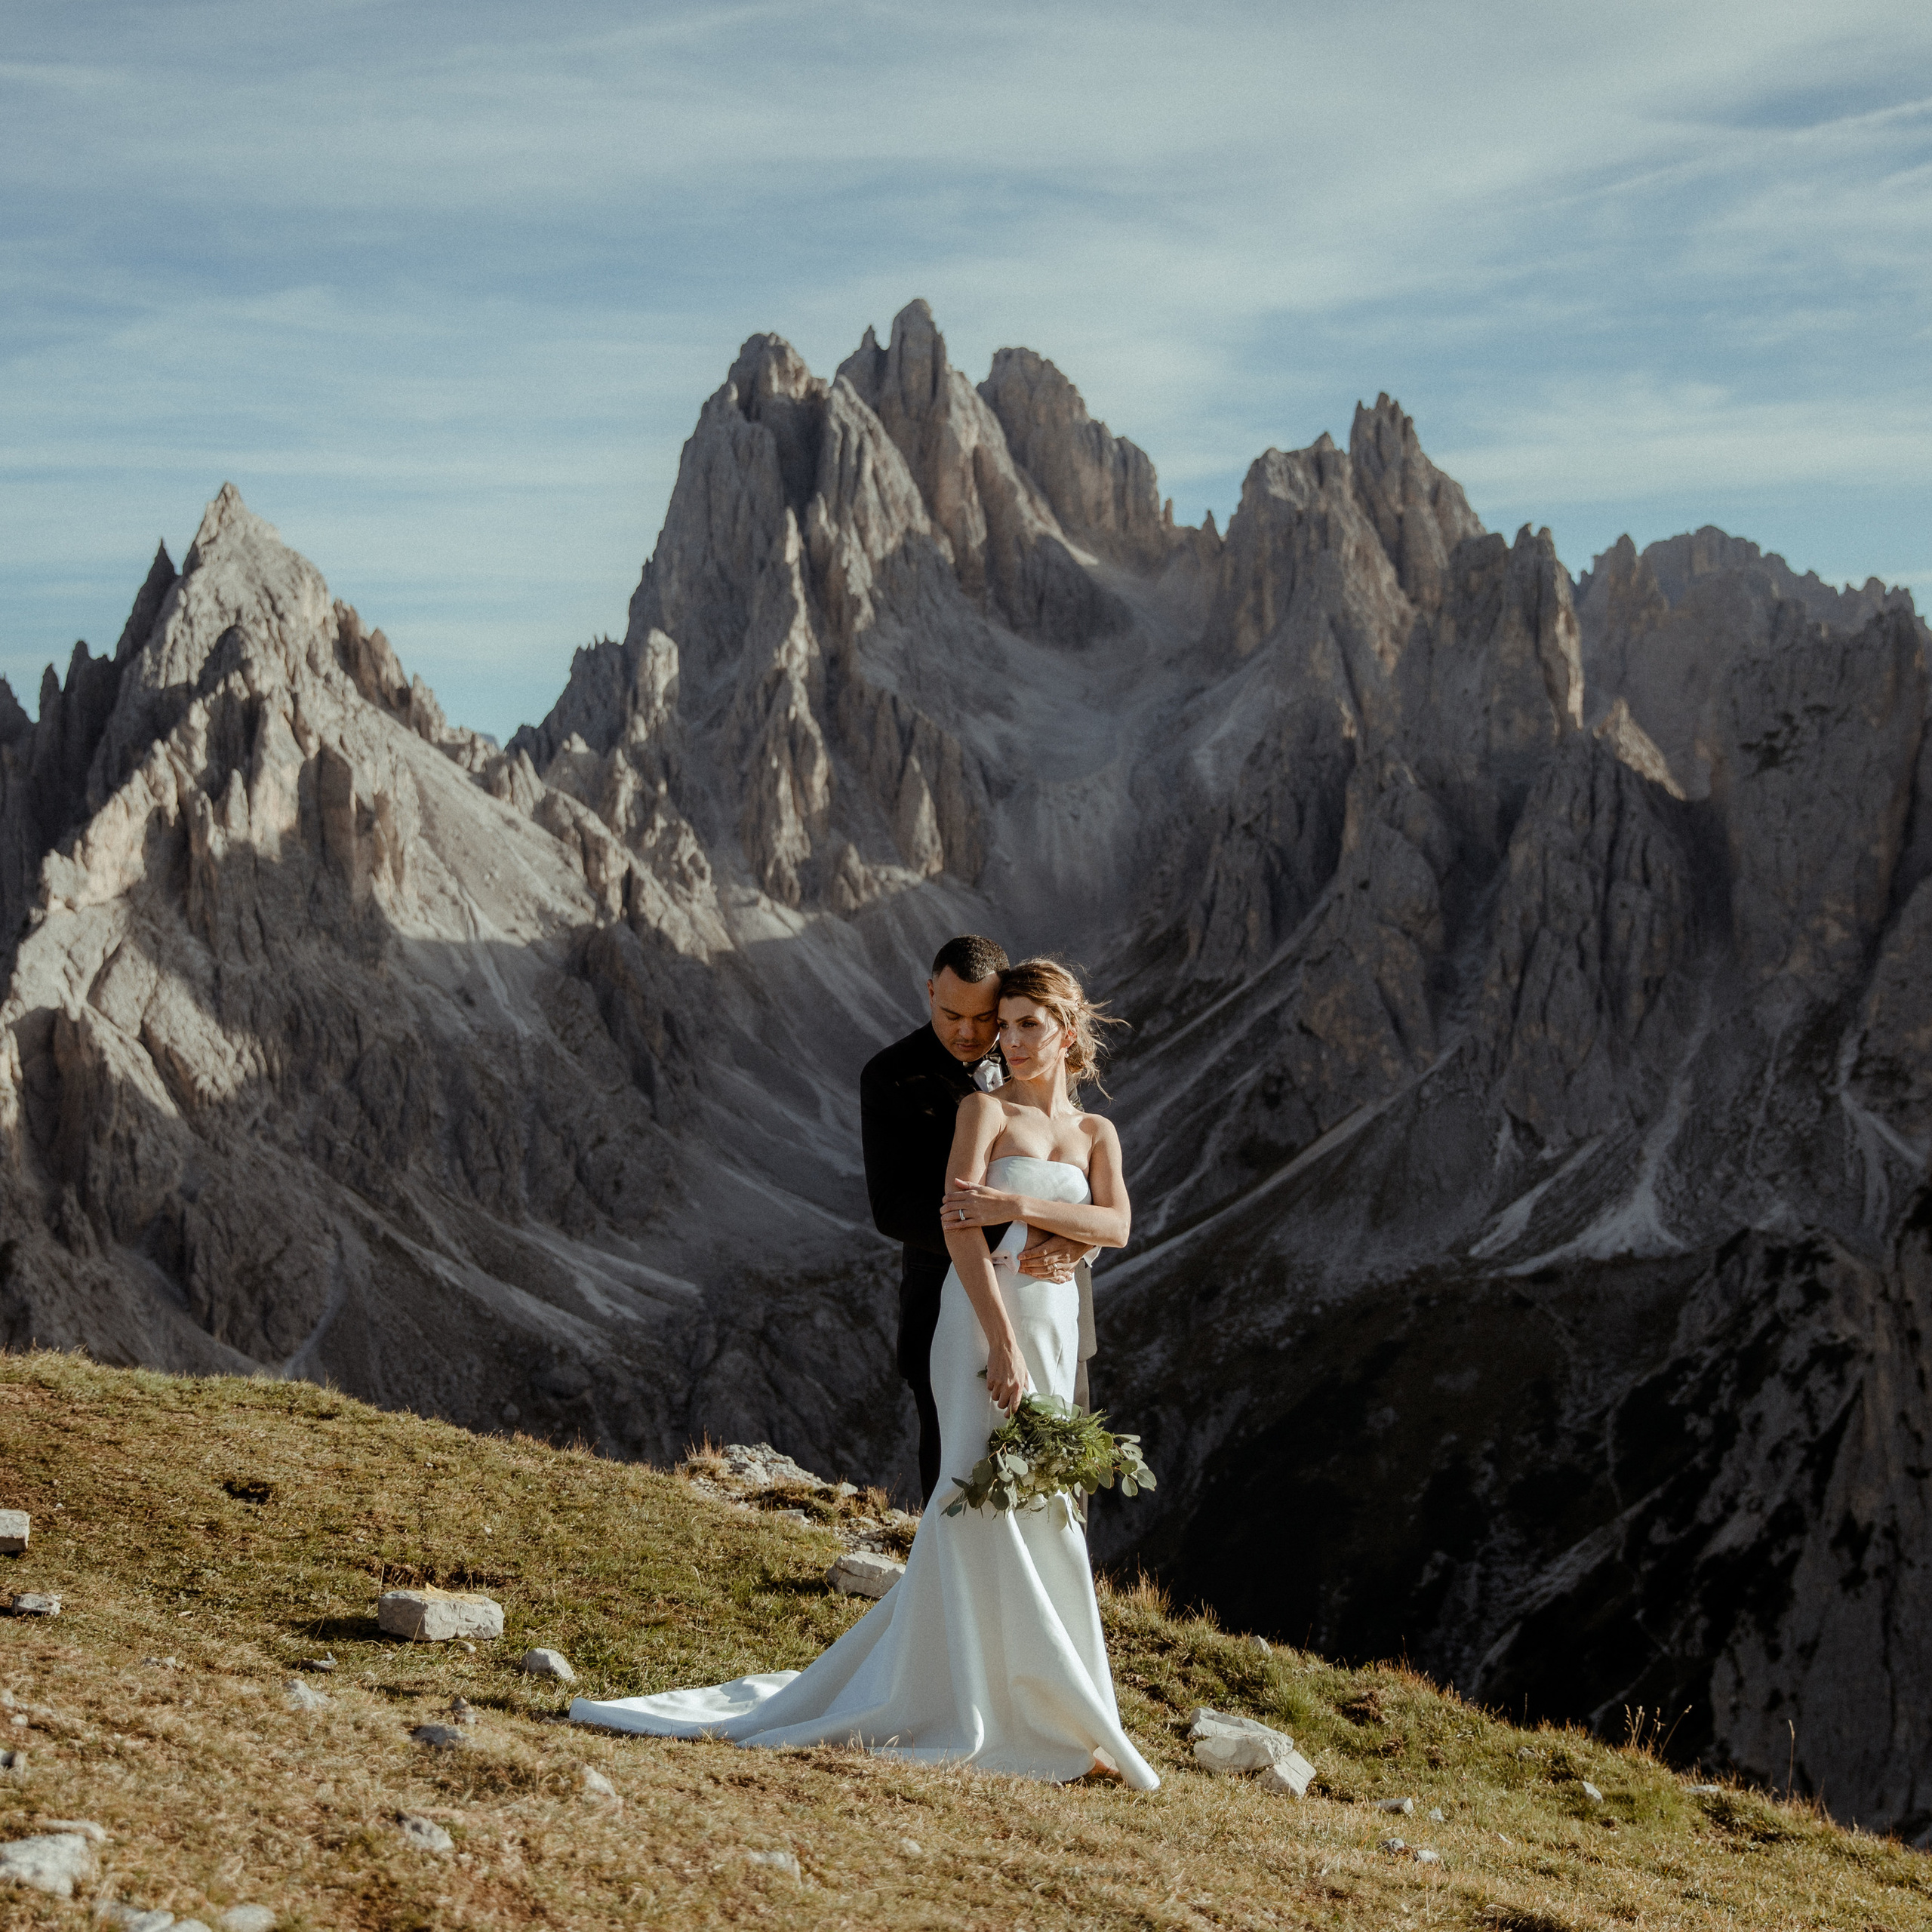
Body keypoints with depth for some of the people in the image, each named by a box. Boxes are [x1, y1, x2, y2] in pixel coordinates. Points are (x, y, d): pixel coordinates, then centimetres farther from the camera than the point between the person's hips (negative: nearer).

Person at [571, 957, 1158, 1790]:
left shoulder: (1095, 1133, 13)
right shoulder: (985, 1109, -1)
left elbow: (1115, 1227, -3)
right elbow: (956, 1224, -13)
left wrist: (1020, 1204, -18)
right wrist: (1002, 1341, -21)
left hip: (1053, 1328, 5)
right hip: (984, 1316, -5)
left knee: (1033, 1511, 5)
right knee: (985, 1493, -10)